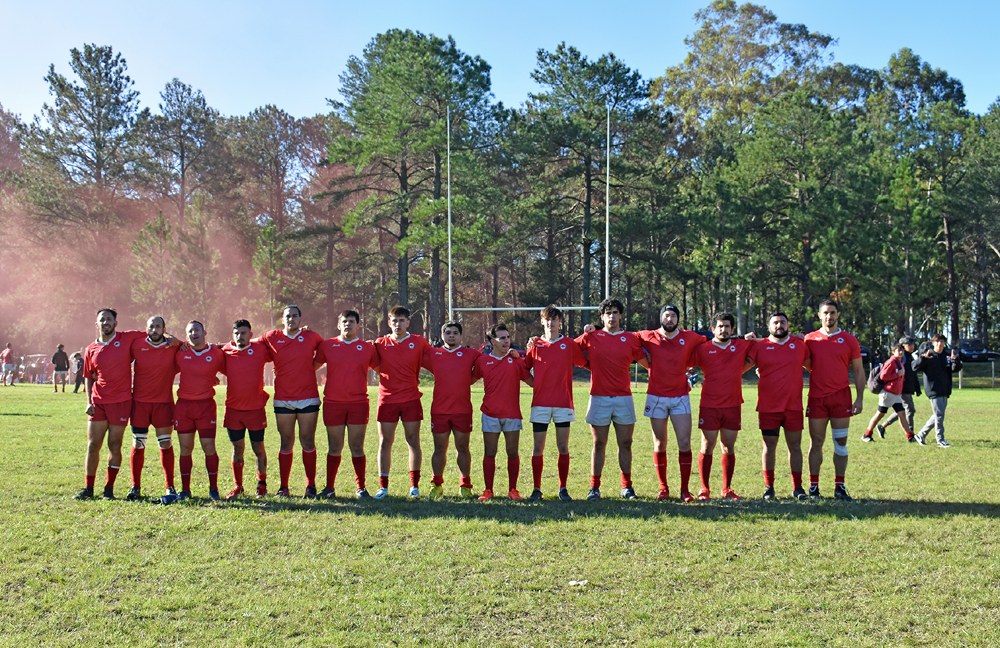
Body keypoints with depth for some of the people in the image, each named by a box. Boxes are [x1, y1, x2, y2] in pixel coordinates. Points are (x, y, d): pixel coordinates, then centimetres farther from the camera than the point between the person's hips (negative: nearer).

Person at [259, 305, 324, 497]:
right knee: (286, 443, 7)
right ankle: (283, 487, 13)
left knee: (308, 443, 3)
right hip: (283, 400, 1)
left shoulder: (311, 337, 2)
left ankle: (311, 486, 10)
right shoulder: (272, 337, 4)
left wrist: (310, 367, 9)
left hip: (308, 399, -1)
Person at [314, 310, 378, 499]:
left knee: (357, 448, 3)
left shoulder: (368, 347, 5)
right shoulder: (327, 345, 6)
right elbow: (313, 366, 15)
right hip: (333, 403, 1)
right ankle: (330, 487, 17)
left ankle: (361, 488, 12)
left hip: (358, 403, -1)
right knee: (334, 448, 8)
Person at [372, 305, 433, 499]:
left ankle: (414, 485, 12)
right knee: (385, 443, 4)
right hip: (387, 400, 1)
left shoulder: (419, 342, 2)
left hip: (411, 399, -1)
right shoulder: (380, 343, 4)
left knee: (413, 442, 3)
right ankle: (383, 487, 10)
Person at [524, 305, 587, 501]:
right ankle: (536, 489, 10)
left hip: (563, 404, -1)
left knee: (563, 448, 2)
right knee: (538, 448, 2)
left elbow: (586, 363, 5)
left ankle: (563, 489, 11)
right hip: (540, 403, 1)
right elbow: (524, 368, 12)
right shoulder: (536, 345, 7)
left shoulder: (569, 344, 5)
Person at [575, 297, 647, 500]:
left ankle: (627, 486, 16)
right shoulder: (591, 337, 4)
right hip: (599, 398, -1)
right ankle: (594, 487, 10)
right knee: (599, 444, 4)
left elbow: (647, 362, 10)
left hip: (624, 398, 1)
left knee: (625, 444, 6)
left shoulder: (631, 338, 7)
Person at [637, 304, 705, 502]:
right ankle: (663, 488, 15)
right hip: (656, 398, 0)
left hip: (680, 398, 0)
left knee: (685, 443, -5)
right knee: (659, 445, 5)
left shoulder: (689, 338, 3)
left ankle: (685, 489, 4)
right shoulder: (648, 337, 2)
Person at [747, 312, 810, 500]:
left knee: (795, 446, 6)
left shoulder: (800, 345, 6)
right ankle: (769, 487, 14)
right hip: (768, 407, -1)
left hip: (794, 406, 1)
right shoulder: (759, 346, 2)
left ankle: (797, 487, 14)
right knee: (769, 447, 5)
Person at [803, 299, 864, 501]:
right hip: (817, 398, 0)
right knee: (816, 443, 4)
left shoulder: (849, 340, 4)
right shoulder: (810, 339, 5)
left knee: (841, 442, 3)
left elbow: (858, 370, 6)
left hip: (841, 397, 0)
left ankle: (839, 486, 9)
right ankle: (813, 486, 8)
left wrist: (860, 399, -1)